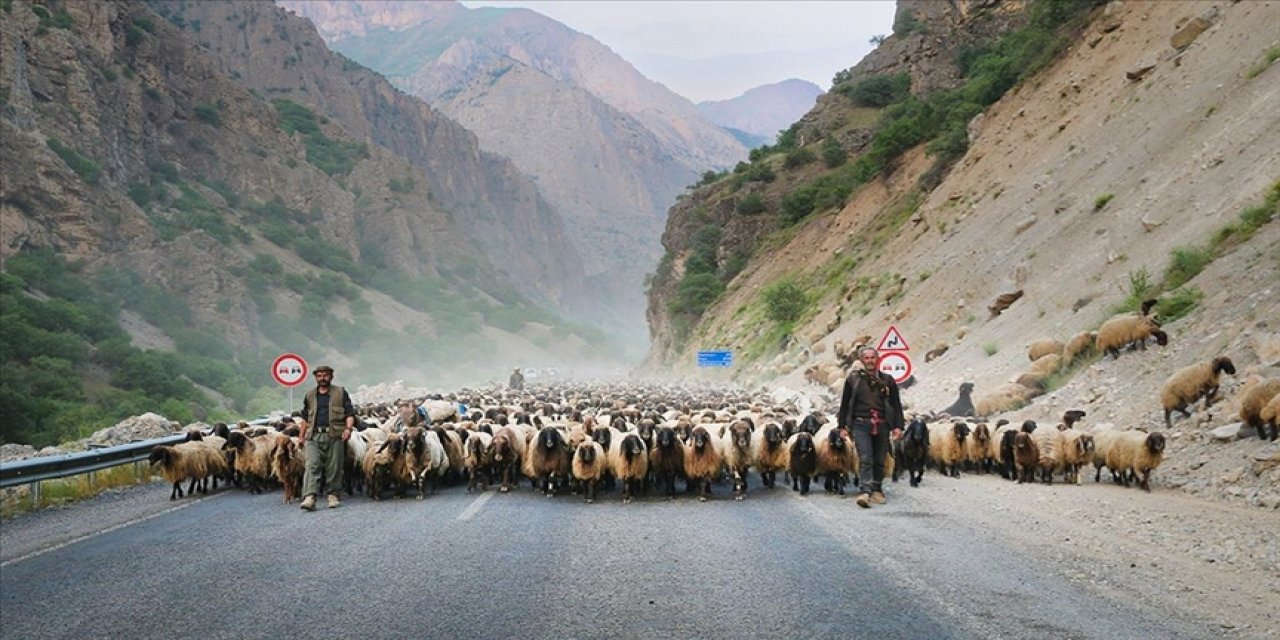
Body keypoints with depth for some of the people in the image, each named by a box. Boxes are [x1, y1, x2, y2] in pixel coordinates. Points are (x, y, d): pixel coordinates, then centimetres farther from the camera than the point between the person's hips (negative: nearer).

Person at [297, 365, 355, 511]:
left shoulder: (341, 393, 9)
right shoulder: (310, 396, 18)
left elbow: (350, 413, 4)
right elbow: (305, 418, 24)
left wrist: (348, 428, -13)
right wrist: (302, 436, 19)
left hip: (335, 435, -2)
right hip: (314, 436, 2)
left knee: (334, 468, 1)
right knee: (312, 466, -11)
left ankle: (333, 495, 13)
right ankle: (309, 497, -20)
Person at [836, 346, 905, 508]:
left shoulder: (887, 380, 11)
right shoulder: (853, 379, 7)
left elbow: (896, 404, 13)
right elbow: (844, 404, 10)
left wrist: (898, 426, 4)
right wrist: (842, 425, 7)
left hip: (882, 426, 3)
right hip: (861, 424, -3)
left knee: (879, 461, 8)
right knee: (865, 459, -16)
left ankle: (876, 491, 20)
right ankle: (865, 492, -25)